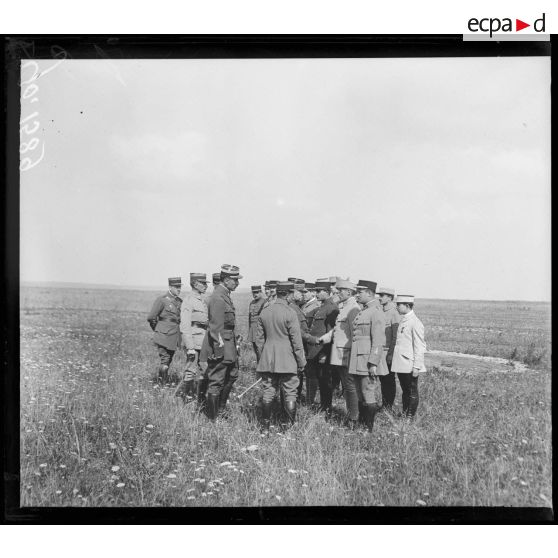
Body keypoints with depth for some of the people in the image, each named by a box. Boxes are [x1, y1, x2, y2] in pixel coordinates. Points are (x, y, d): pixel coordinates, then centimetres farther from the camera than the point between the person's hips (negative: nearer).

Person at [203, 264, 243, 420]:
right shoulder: (218, 297, -20)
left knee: (232, 375, 21)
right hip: (220, 346, -10)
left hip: (228, 345, 11)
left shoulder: (225, 295, 11)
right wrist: (218, 350, -21)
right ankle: (212, 418, 9)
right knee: (216, 382, -1)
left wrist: (234, 345, 22)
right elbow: (216, 326, -22)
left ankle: (221, 408, 34)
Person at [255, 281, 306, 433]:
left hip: (267, 359, 5)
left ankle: (265, 427, 14)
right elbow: (296, 340, -11)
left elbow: (259, 337, 11)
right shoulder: (290, 313, -13)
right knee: (290, 393, 3)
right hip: (287, 360, -5)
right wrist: (301, 361, -3)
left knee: (268, 392, 10)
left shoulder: (264, 312, 5)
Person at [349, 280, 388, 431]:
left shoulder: (376, 312, -12)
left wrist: (373, 363, -21)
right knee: (360, 396, 13)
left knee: (368, 395, -5)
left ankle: (370, 429, 3)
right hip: (357, 361, 9)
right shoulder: (363, 311, 16)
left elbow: (378, 341, -17)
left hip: (368, 361, -9)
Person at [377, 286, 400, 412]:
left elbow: (395, 336, -15)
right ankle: (384, 404, 19)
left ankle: (389, 407, 10)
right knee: (382, 380, 11)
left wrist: (391, 354, -18)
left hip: (388, 353, -7)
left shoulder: (394, 313, -12)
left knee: (389, 380, 2)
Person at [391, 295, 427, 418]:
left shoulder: (415, 323, -14)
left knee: (412, 393, 4)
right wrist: (396, 361, 17)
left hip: (410, 365, -8)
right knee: (405, 391, 16)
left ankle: (410, 417, 11)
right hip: (401, 365, 8)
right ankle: (404, 415, 25)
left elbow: (420, 347, -15)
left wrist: (417, 366, -17)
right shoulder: (402, 321, 11)